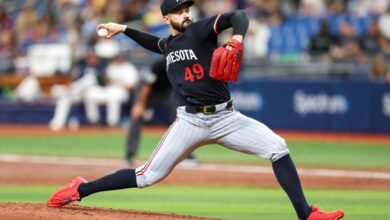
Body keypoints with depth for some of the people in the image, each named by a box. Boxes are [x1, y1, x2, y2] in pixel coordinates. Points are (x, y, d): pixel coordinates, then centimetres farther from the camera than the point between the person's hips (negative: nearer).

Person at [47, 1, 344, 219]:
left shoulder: (200, 30, -2)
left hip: (225, 117, -2)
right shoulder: (168, 43, 13)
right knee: (149, 175, -6)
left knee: (277, 148, -17)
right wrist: (124, 30, 34)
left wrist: (237, 39, -39)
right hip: (190, 121, 2)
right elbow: (156, 45, 40)